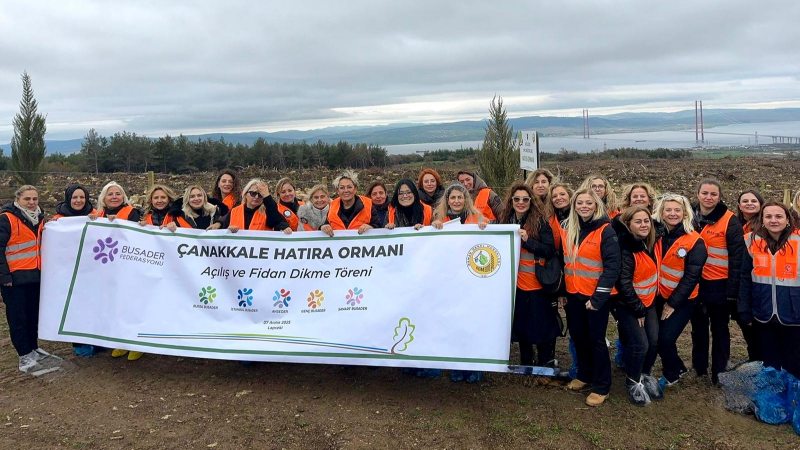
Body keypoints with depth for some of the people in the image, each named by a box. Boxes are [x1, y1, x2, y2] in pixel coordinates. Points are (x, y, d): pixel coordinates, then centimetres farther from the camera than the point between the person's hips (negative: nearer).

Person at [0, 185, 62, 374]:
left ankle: (34, 349, 28)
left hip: (35, 276, 7)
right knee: (18, 317, 2)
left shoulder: (39, 218, 11)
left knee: (34, 315, 15)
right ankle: (24, 356, 9)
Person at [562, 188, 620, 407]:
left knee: (596, 339, 1)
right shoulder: (568, 230, 5)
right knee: (578, 335, 14)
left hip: (597, 295, -5)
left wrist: (598, 297, -18)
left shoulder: (606, 231, -12)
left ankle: (601, 386, 14)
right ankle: (584, 374, 33)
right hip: (574, 294, 5)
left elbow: (612, 267, -15)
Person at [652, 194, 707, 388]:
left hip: (682, 300, -4)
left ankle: (672, 373, 21)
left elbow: (692, 276, -14)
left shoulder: (694, 241, -13)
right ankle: (643, 376, 18)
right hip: (658, 296, 4)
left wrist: (673, 303, -13)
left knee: (665, 338, -6)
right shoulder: (656, 235, -1)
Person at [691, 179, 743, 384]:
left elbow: (737, 258, -10)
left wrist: (733, 289, -14)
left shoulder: (730, 221, -9)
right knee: (698, 329, 15)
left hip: (719, 285, -4)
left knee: (719, 330, 8)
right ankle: (699, 369, 28)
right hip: (695, 284, 4)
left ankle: (719, 373, 19)